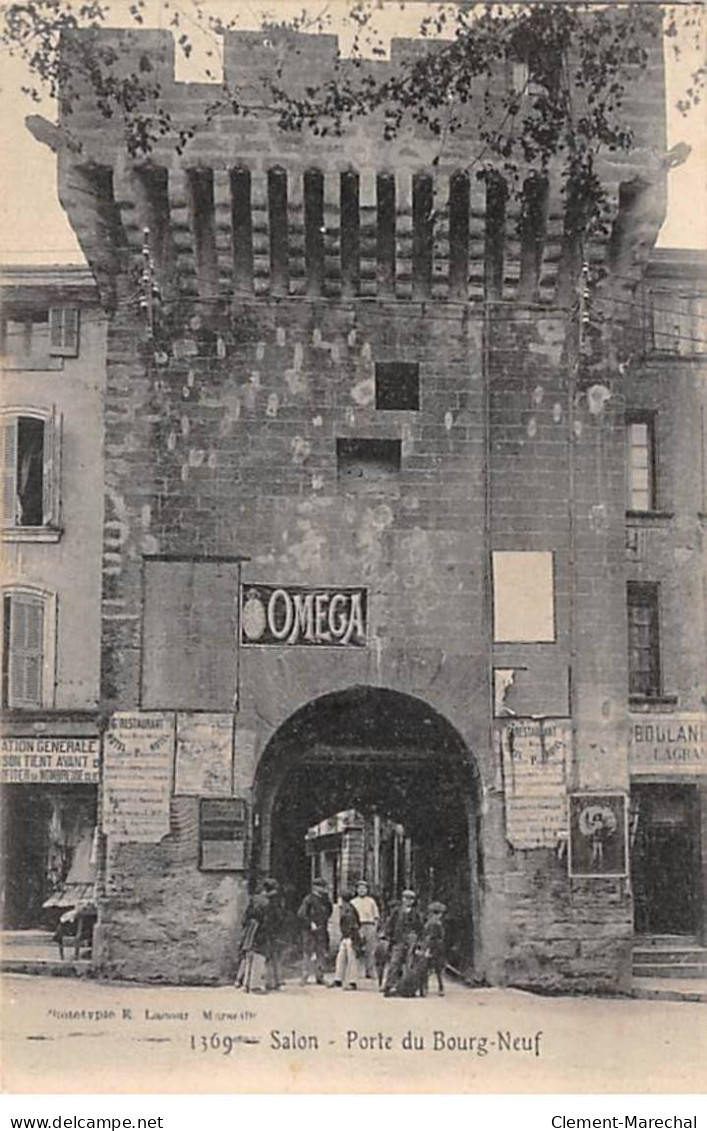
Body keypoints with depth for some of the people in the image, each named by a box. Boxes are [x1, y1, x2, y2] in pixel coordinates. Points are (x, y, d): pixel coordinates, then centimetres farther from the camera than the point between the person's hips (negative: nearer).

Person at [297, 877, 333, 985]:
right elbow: (301, 914, -12)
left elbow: (328, 912, 16)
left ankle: (320, 977, 16)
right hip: (310, 931, -7)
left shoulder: (324, 899, 14)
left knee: (322, 954, 8)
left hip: (322, 931, 7)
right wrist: (311, 924, -18)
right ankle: (304, 977, -2)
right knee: (307, 953, -5)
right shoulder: (308, 899, -7)